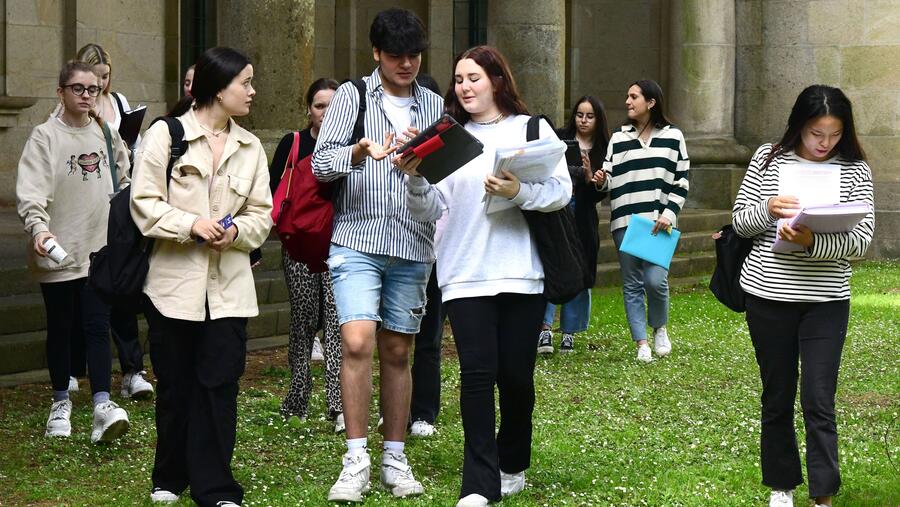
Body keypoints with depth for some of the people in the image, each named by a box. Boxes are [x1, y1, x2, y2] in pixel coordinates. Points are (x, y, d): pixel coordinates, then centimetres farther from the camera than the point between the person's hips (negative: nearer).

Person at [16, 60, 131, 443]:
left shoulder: (107, 135, 8)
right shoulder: (44, 136, -6)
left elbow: (123, 181, 21)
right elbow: (30, 189, -18)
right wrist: (38, 227, -34)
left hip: (100, 248, 3)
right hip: (58, 250, -2)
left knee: (97, 327, -4)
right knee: (60, 329, 9)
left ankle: (102, 404, -10)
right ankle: (61, 402, 23)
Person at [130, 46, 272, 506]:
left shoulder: (250, 147, 9)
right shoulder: (164, 134, -3)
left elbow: (262, 213, 9)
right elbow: (144, 205, -6)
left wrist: (236, 231, -12)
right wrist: (192, 224, -19)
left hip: (228, 287, 2)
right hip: (173, 282, -2)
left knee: (219, 384, -2)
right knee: (174, 385, 7)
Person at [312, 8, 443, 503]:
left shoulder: (435, 106, 12)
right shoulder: (352, 97, 4)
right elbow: (321, 164, -4)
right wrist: (359, 153, -23)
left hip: (413, 246, 3)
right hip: (357, 241, -3)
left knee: (397, 351, 7)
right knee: (357, 342, -15)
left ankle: (395, 459, 15)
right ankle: (356, 461, -10)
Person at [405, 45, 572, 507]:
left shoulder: (532, 129, 6)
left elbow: (561, 191, -3)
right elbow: (430, 210, 4)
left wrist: (518, 192, -20)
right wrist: (415, 177, -15)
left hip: (522, 274, -1)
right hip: (465, 275, 1)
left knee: (516, 375, 4)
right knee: (477, 373, -9)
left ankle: (512, 466, 26)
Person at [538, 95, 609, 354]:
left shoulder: (603, 151, 7)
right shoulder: (558, 138, 5)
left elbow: (600, 194, 3)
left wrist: (589, 176, -15)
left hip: (582, 218, 2)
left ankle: (569, 333, 14)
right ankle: (545, 329, -13)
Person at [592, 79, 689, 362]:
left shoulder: (672, 137, 6)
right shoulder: (619, 139, 11)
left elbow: (681, 182, 5)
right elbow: (608, 181, 10)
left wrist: (669, 213, -9)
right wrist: (600, 181, -13)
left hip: (658, 222, -2)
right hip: (624, 221, 2)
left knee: (655, 280, -12)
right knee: (632, 284, 2)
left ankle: (659, 328, 15)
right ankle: (641, 342, 10)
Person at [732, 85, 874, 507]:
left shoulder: (855, 171, -2)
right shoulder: (768, 159, 1)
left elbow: (861, 238, -9)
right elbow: (740, 221, 4)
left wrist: (813, 242, -26)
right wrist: (768, 210, -18)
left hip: (826, 301, -1)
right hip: (768, 297, 2)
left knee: (819, 402, -5)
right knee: (776, 398, 12)